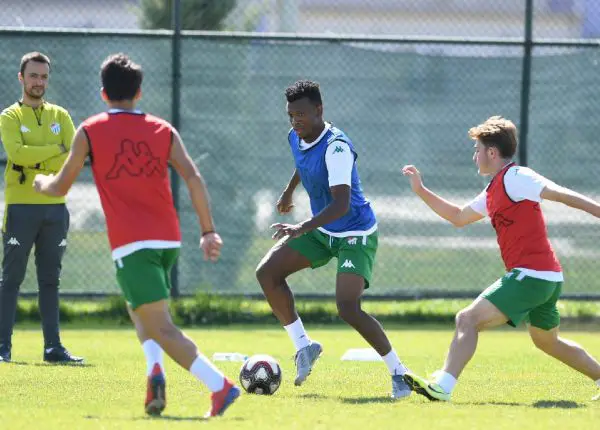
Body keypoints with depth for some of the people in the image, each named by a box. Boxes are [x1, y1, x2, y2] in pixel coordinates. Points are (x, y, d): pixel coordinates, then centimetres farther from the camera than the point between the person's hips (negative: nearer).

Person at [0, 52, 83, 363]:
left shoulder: (60, 116, 13)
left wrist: (37, 162, -11)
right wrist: (55, 150, -11)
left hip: (55, 206, 4)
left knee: (50, 280, 7)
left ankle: (53, 347, 9)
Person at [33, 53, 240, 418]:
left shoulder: (90, 131, 3)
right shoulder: (163, 130, 10)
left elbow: (60, 187, 10)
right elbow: (193, 177, -1)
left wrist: (42, 182, 33)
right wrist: (209, 231, 1)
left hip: (131, 244, -5)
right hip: (169, 240, 5)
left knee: (161, 327, -8)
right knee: (142, 311, 27)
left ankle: (220, 386, -25)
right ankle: (155, 368, -1)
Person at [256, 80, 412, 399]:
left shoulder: (336, 147, -28)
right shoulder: (296, 139, -2)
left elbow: (341, 204, -37)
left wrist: (302, 229, -47)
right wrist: (288, 191, 39)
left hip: (355, 235, -9)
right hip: (322, 231, 9)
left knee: (347, 307, -23)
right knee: (267, 272, -3)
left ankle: (398, 373, -8)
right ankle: (303, 346, 7)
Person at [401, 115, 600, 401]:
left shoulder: (514, 178, -9)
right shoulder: (493, 191, 19)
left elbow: (562, 195, -18)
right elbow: (459, 217, 32)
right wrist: (421, 191, 29)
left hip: (531, 275, -10)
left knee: (468, 319, -16)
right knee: (547, 341, 26)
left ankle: (442, 386, -25)